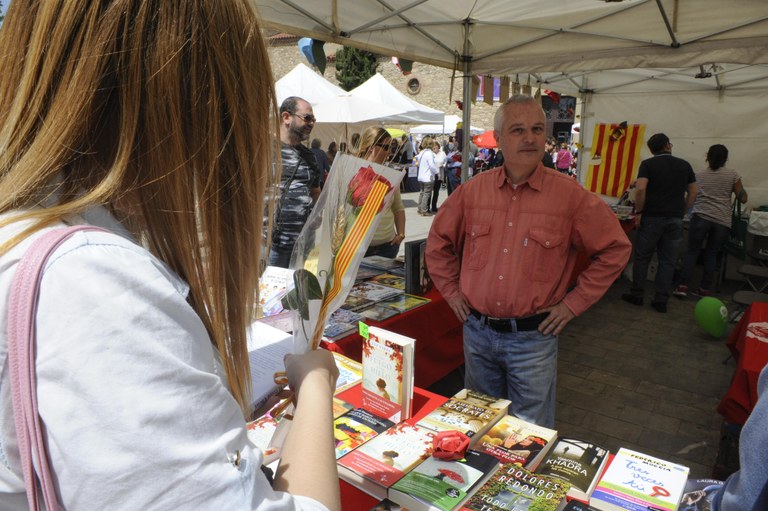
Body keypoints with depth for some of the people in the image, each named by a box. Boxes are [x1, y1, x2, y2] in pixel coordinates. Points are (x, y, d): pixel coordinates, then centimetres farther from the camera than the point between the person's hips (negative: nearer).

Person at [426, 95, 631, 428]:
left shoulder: (569, 195, -9)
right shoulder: (472, 190, 0)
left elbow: (615, 248, -2)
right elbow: (439, 241, 12)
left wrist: (573, 303, -5)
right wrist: (451, 290, 6)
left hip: (532, 337, -3)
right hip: (477, 331, 3)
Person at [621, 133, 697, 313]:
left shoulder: (648, 164, -2)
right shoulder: (685, 165, 10)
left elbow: (640, 189, -16)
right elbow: (692, 193, 11)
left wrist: (638, 212, -8)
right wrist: (682, 212, 17)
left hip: (652, 217, -3)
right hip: (675, 219, 3)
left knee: (641, 257, 8)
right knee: (668, 261, 6)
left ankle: (636, 294, 14)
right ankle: (661, 300, 9)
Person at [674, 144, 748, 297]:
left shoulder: (698, 175, 11)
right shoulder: (733, 175, 7)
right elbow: (743, 199, 11)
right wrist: (741, 189, 31)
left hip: (700, 218, 0)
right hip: (723, 222, 0)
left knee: (692, 251, 6)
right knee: (711, 255, 10)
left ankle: (683, 286, -5)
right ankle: (705, 289, 12)